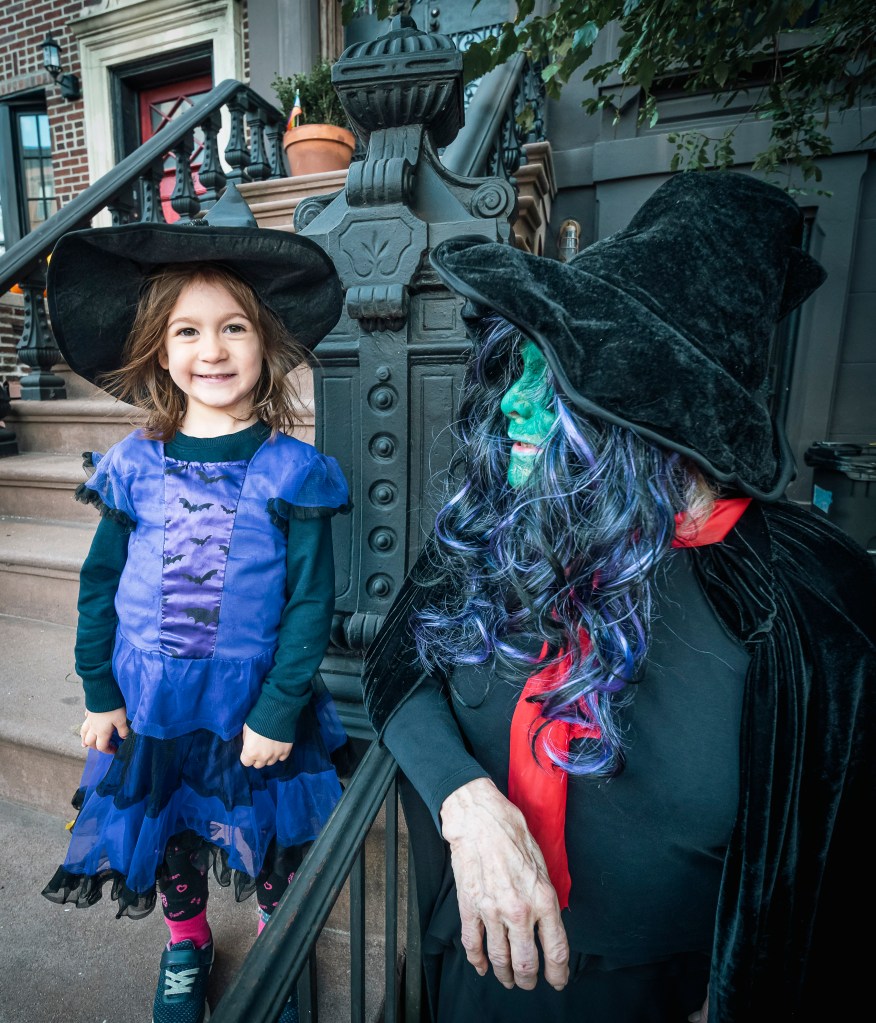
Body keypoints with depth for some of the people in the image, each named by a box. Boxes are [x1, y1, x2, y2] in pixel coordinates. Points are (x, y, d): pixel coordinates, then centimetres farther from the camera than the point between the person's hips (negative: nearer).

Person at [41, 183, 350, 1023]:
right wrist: (98, 693, 2)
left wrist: (279, 712, -13)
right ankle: (185, 946, 56)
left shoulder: (292, 470, -15)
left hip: (253, 706, -2)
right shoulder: (135, 463, -6)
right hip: (149, 702, 3)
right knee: (167, 836, 25)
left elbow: (311, 602, -13)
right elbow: (99, 583, 2)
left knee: (267, 843, 19)